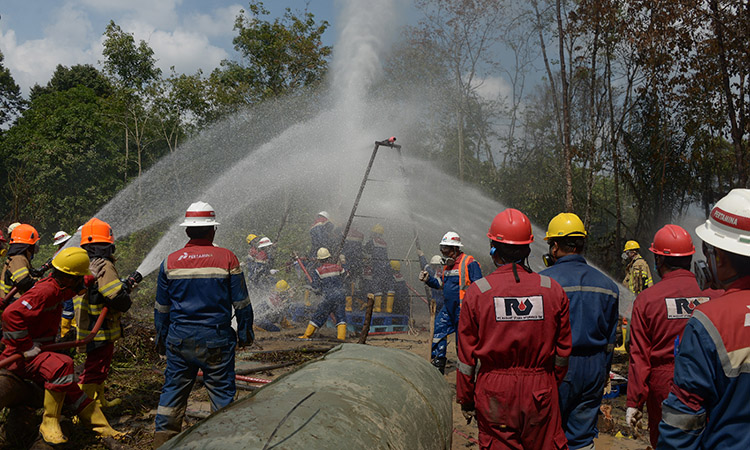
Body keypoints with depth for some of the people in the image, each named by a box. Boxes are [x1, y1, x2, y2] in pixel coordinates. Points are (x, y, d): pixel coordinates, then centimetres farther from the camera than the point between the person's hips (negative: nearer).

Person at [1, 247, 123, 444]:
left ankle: (103, 428, 12)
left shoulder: (57, 288, 7)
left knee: (70, 389, 7)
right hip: (19, 356, -10)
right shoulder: (46, 291, -24)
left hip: (36, 353, 10)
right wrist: (29, 350, -28)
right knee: (62, 364, -33)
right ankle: (49, 424, -20)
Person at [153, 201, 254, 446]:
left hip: (179, 339, 3)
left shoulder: (170, 261, 1)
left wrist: (161, 337, 19)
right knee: (221, 389, 8)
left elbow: (161, 307, 8)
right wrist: (245, 332, 10)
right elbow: (241, 303, -2)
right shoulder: (227, 258, -7)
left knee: (174, 387, 14)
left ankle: (163, 435, 20)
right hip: (216, 339, -2)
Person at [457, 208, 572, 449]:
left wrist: (466, 400, 7)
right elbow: (563, 351, 5)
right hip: (540, 390, 1)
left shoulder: (477, 292, -7)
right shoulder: (553, 290, -2)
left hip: (494, 394, -1)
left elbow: (466, 356, -3)